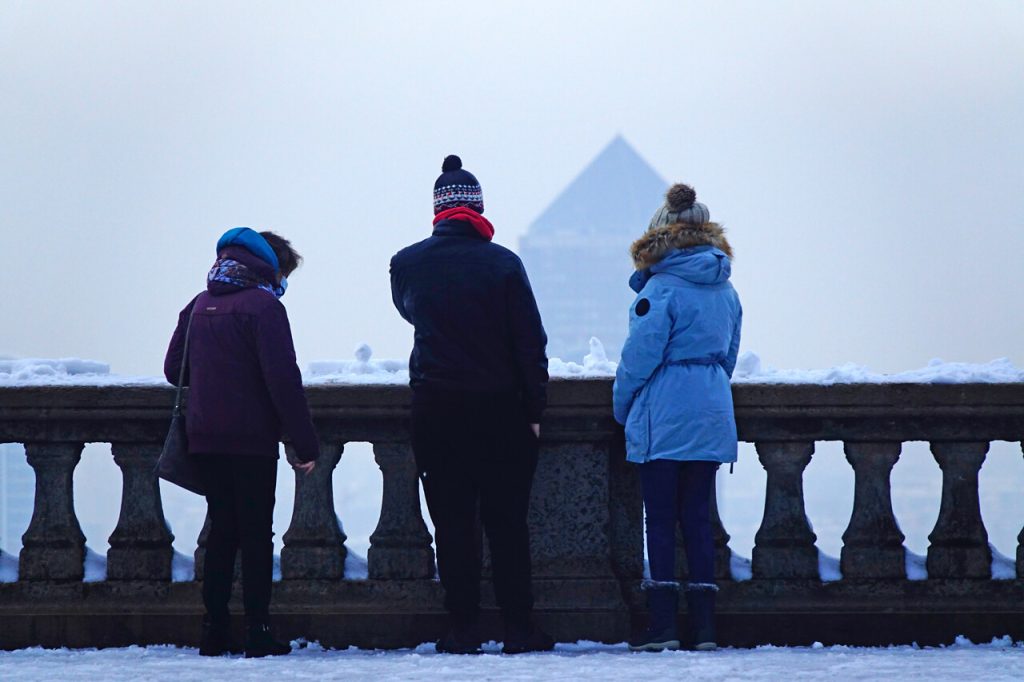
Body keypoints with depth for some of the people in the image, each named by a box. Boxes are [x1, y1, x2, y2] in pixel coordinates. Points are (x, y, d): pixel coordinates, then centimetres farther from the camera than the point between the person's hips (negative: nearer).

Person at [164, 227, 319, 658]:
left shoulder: (199, 306, 10)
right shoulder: (263, 306, -11)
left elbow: (173, 369, 13)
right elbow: (283, 380, -17)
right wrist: (305, 445, -14)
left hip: (204, 440, 6)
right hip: (252, 440, -6)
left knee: (221, 530, 13)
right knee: (257, 534, 0)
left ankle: (215, 632, 11)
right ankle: (258, 633, -3)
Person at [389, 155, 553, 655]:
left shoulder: (407, 264, -2)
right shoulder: (502, 263, -7)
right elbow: (530, 341, -7)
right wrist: (534, 408, 0)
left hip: (436, 408, 1)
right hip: (499, 408, -1)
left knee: (452, 523, 5)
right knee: (507, 520, 5)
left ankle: (464, 629, 3)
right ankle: (519, 628, 4)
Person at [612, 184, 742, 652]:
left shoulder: (661, 288, -11)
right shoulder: (725, 291, 10)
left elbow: (640, 353, -12)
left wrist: (622, 406, 1)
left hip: (664, 417, -6)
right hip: (713, 416, 6)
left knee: (660, 519, -2)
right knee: (698, 516, 8)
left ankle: (662, 625, -6)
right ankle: (704, 625, 5)